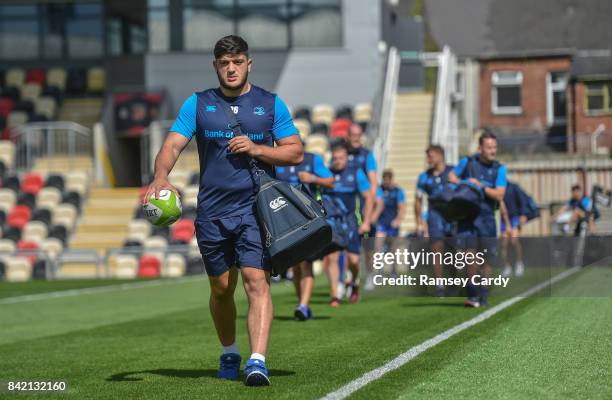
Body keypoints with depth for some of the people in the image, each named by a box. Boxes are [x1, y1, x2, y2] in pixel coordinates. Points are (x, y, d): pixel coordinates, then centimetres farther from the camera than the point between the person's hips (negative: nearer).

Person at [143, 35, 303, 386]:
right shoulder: (198, 104, 8)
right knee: (221, 289, 10)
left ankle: (258, 361, -22)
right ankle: (229, 354, 31)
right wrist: (161, 177, -21)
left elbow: (296, 152, 6)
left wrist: (256, 149, -10)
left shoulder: (271, 104, 7)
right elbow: (173, 145, -1)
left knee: (257, 281, -16)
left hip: (256, 208, -2)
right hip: (212, 211, 2)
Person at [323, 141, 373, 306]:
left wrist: (366, 221, -3)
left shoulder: (356, 174, 3)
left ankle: (354, 283, 25)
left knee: (353, 259, -7)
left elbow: (368, 198, 5)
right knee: (332, 257, -10)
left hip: (349, 220, -1)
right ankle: (335, 296, -5)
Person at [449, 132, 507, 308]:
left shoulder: (499, 169, 0)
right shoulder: (467, 162, 2)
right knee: (469, 252, -14)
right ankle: (472, 295, -8)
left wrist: (481, 187, -17)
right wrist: (461, 185, -4)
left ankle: (484, 296, 18)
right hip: (467, 215, -1)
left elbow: (499, 195, -8)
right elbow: (452, 175, 15)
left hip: (486, 217, 1)